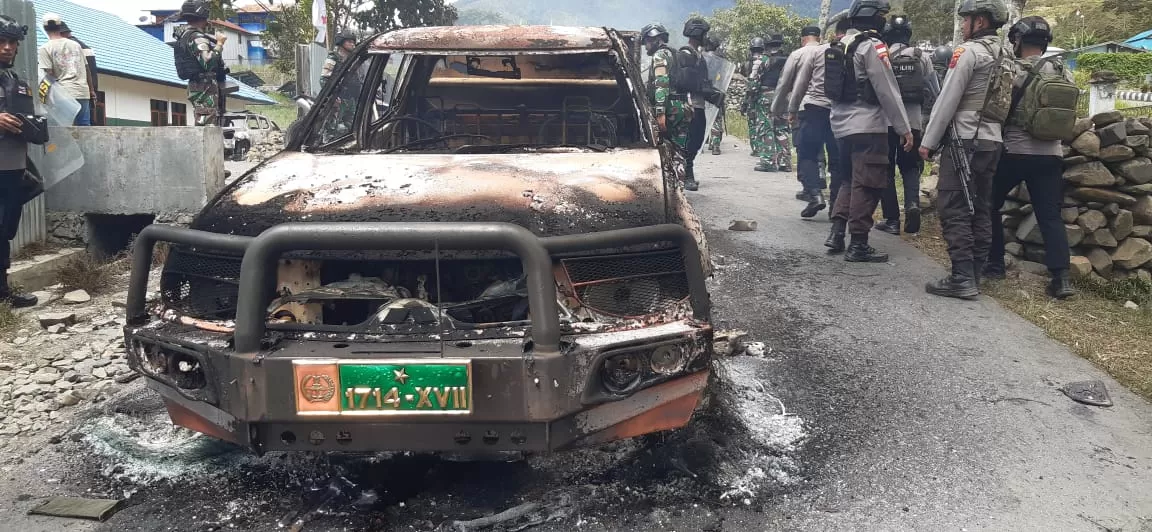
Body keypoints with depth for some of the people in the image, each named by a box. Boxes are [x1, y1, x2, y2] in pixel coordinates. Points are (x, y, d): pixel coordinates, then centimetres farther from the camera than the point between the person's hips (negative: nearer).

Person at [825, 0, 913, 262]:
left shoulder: (841, 44, 12)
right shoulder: (872, 46, -13)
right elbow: (888, 92, -14)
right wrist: (904, 128, -11)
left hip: (842, 123, 8)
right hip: (867, 125, -8)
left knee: (849, 179, 19)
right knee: (867, 185, -3)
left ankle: (836, 232, 14)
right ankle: (858, 245, -1)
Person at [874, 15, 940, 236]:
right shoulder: (922, 58, 1)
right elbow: (934, 91, 1)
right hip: (913, 121, 2)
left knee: (886, 169, 9)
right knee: (910, 167, 17)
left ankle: (892, 219, 6)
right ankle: (912, 204, -8)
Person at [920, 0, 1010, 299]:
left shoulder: (969, 51, -10)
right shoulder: (1005, 54, 16)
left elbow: (948, 100, -13)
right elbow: (1000, 102, 15)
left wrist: (929, 141, -8)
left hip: (965, 140, -9)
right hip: (993, 141, 9)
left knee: (953, 210, -8)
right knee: (979, 210, 10)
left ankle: (962, 279, -11)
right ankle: (973, 276, 13)